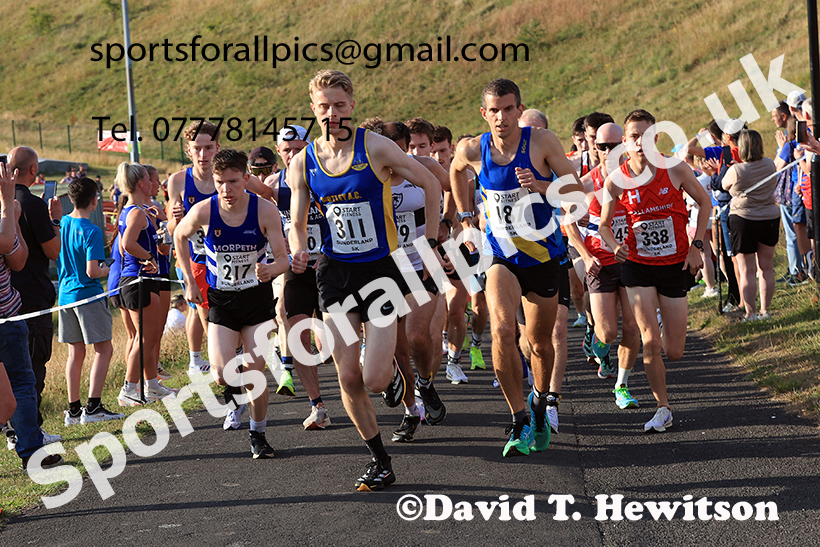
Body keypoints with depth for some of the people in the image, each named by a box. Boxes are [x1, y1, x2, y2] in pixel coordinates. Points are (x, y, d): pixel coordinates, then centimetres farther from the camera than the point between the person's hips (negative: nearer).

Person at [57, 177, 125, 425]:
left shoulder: (62, 224, 5)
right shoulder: (91, 231, -16)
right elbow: (92, 271, -21)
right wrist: (109, 270, -3)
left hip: (66, 294, 7)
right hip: (88, 295, -7)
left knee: (76, 352, 11)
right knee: (104, 349, -1)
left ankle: (73, 409, 12)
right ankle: (93, 407, -8)